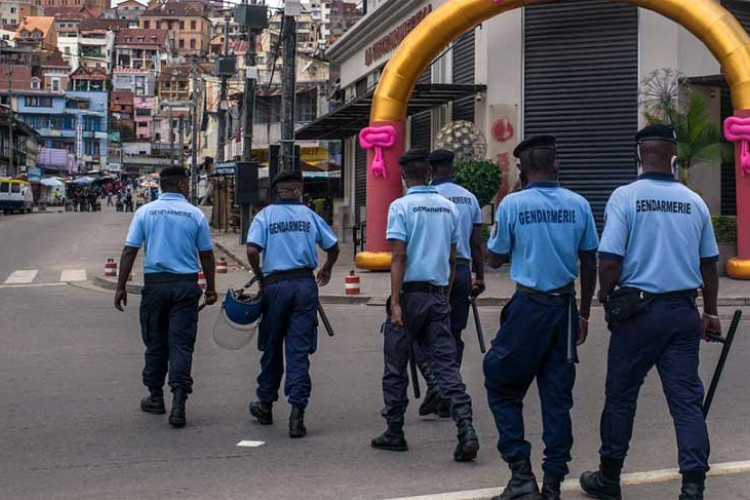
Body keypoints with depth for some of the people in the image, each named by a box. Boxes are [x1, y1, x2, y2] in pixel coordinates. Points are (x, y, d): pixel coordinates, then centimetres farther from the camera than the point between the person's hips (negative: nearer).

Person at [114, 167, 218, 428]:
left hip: (155, 282, 1)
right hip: (186, 284, -1)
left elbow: (129, 251, -2)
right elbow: (206, 255, 4)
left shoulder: (145, 212, 2)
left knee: (155, 343, 14)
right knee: (181, 344, -1)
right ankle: (178, 402, -11)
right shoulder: (195, 215, 0)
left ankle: (156, 398, 24)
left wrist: (121, 287, 1)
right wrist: (211, 288, 14)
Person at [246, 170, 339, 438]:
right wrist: (327, 269, 30)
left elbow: (252, 250, -12)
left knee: (272, 348, 14)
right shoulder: (309, 215, 6)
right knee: (299, 351, 0)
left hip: (276, 285, 0)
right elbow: (333, 247, 11)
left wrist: (259, 276, 4)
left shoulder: (265, 215, 1)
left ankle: (266, 404, 28)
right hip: (305, 283, 1)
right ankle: (297, 411, -8)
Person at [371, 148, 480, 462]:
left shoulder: (401, 206, -6)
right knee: (445, 363, 1)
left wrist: (395, 303, -15)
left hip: (410, 292, -4)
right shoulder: (448, 207, 10)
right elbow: (452, 260, 13)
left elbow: (399, 257, -13)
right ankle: (466, 428, -14)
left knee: (395, 365, 8)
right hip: (438, 295, 4)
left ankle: (394, 432, 15)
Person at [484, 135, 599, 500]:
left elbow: (495, 259, 1)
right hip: (565, 307, 4)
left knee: (502, 387, 10)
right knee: (557, 396, 10)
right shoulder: (578, 205, 1)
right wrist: (583, 314, 16)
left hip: (529, 307, -3)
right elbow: (590, 263, 6)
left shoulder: (512, 204, -8)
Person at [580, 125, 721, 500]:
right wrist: (710, 312, 23)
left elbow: (609, 260, -14)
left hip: (638, 311, -3)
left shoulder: (625, 197, -8)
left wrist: (606, 296, 4)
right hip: (683, 312, 3)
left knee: (621, 398, 10)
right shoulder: (694, 202, 5)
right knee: (687, 400, 6)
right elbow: (709, 263, 12)